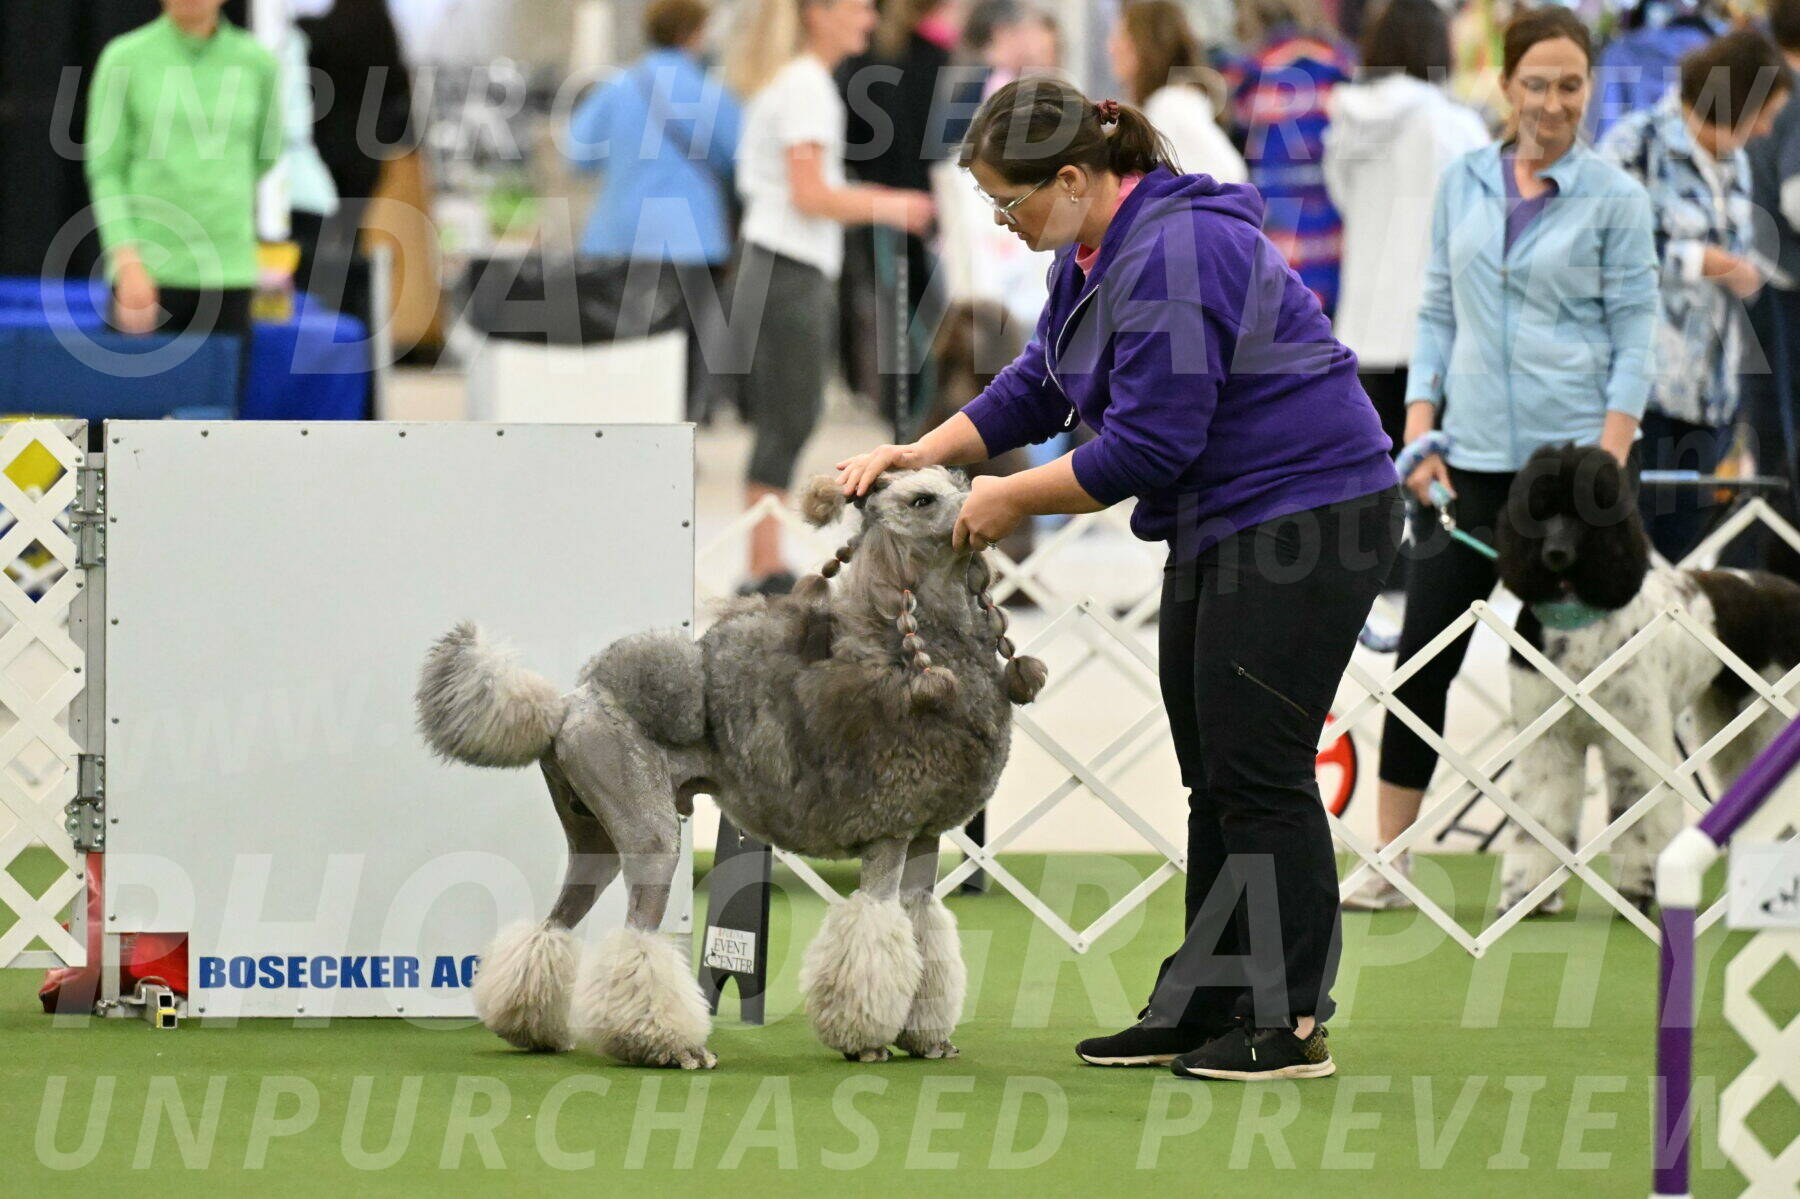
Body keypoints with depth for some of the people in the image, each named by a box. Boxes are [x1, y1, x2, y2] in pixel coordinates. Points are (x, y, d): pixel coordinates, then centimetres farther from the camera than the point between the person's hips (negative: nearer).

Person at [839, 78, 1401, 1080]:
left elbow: (1143, 447, -24)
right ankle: (1202, 1006, 17)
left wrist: (1013, 501, -13)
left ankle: (1292, 1024, -5)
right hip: (1221, 530, 11)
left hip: (1309, 511, -11)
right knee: (1214, 774, 12)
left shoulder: (1173, 257, -24)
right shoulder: (1095, 251, 9)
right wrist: (920, 455, 7)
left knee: (1260, 771, -9)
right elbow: (1038, 387, 19)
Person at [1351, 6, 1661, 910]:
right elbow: (1438, 314, 12)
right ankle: (1390, 862, 4)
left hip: (1571, 451, -3)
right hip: (1473, 454, 3)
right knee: (1424, 656, 0)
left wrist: (1609, 457, -11)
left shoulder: (1613, 197, -2)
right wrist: (1419, 428, 1)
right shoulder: (1462, 183, 8)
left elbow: (1635, 334, -2)